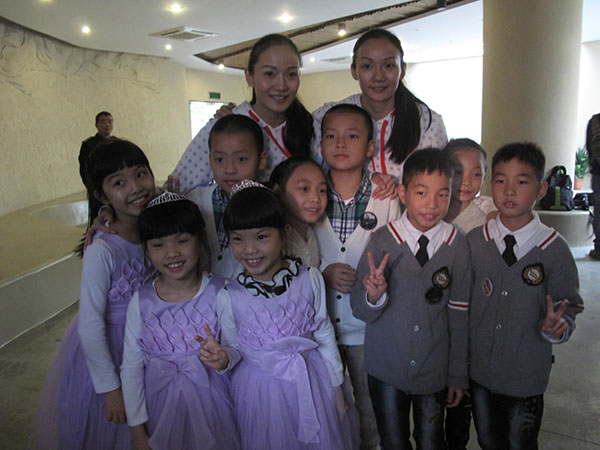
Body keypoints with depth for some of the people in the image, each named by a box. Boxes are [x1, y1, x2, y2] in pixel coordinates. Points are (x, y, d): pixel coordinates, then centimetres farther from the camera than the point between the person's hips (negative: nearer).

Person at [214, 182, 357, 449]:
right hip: (260, 390, -1)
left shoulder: (310, 279, -10)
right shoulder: (228, 297, -13)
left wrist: (337, 388, 6)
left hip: (311, 382, 1)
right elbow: (233, 347, -1)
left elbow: (324, 334, 0)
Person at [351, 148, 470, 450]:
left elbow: (459, 314, -1)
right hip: (386, 368, 0)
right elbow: (360, 310, -9)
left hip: (434, 371, 1)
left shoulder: (457, 246, -8)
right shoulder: (383, 241, -12)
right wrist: (373, 296, -32)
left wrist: (458, 375, 4)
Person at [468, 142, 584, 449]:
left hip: (527, 377, -2)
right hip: (479, 369, 2)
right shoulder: (473, 241, -7)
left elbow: (569, 308, -5)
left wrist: (557, 327, -26)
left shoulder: (555, 249, -12)